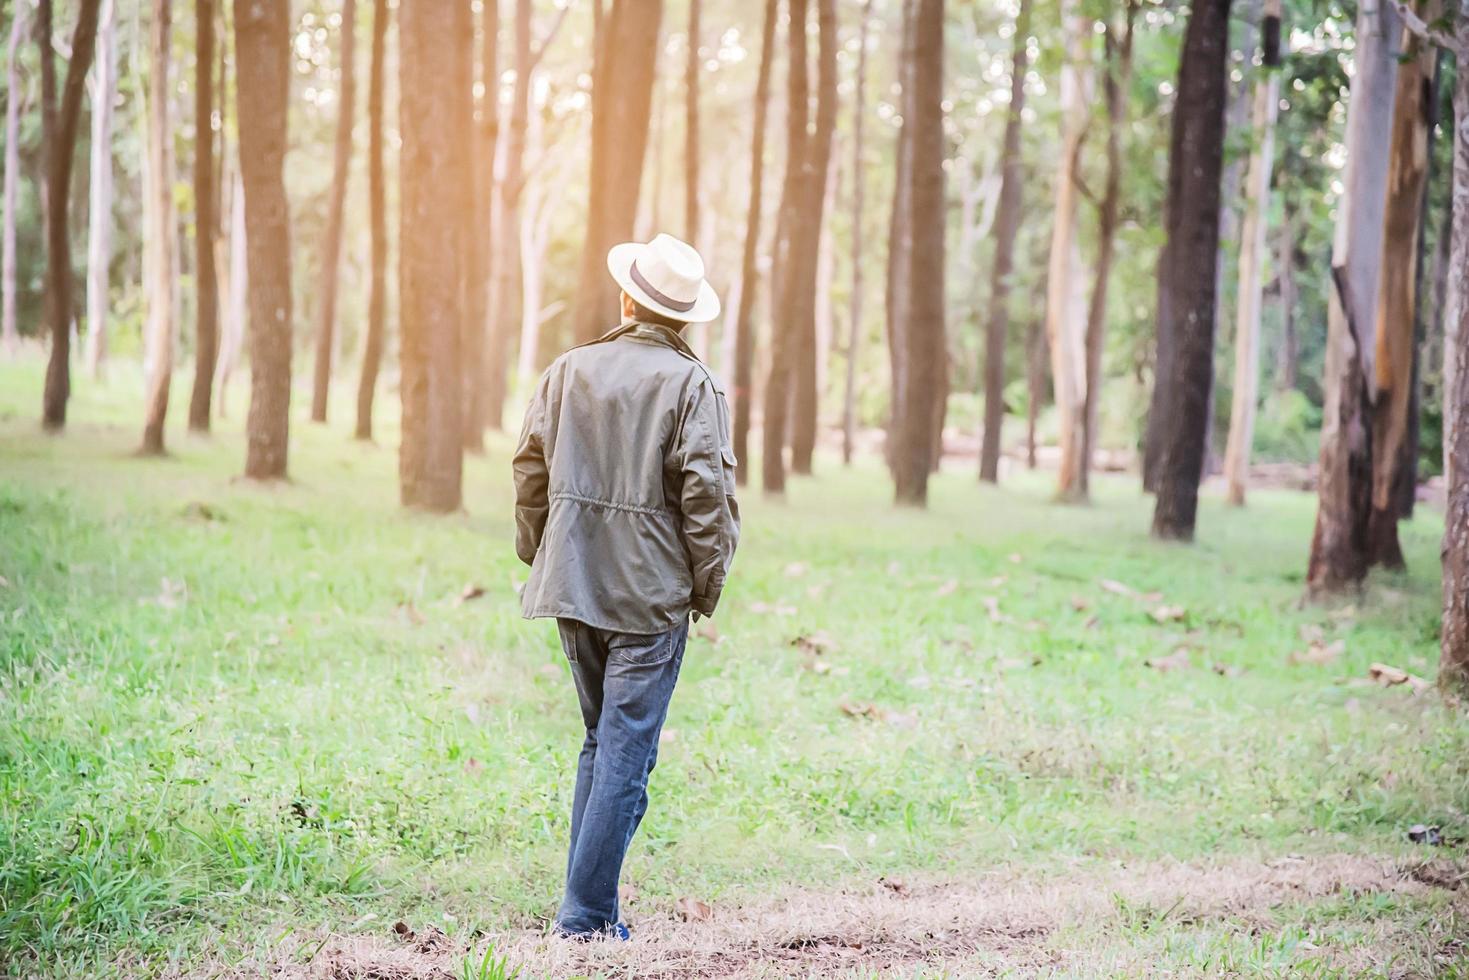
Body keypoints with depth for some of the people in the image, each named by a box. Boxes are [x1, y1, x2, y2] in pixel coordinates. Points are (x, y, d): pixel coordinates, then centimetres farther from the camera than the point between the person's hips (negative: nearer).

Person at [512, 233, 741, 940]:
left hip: (573, 587, 5)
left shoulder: (569, 370, 6)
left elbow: (531, 471, 10)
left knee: (600, 742, 18)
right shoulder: (690, 384, -8)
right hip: (651, 592, -5)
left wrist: (538, 557, 20)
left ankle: (591, 902, 18)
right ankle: (586, 912, -3)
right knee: (627, 753, -1)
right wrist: (708, 584, -1)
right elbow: (706, 492, -11)